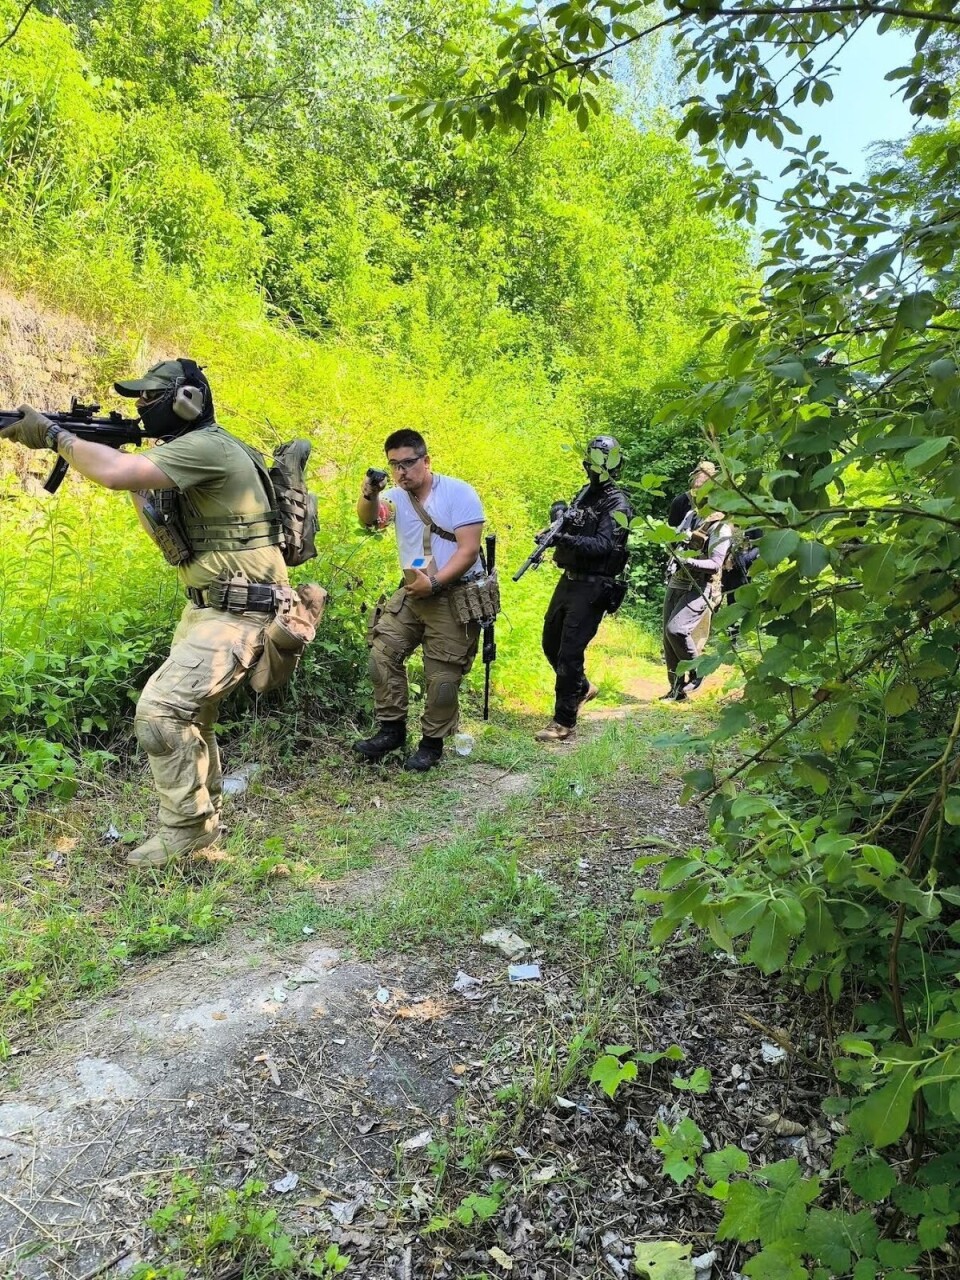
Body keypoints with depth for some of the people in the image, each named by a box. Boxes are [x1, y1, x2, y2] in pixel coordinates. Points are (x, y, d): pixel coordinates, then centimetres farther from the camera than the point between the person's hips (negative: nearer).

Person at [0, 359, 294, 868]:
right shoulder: (184, 450, 15)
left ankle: (185, 828, -1)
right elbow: (160, 526, 16)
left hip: (238, 613, -11)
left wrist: (53, 434, -15)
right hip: (205, 607, 11)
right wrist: (126, 469, 3)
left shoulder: (206, 447, -18)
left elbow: (116, 473, -30)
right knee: (185, 712, 18)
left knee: (159, 709, -16)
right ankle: (202, 817, 33)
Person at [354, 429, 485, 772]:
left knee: (442, 675, 0)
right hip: (412, 592, 6)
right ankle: (391, 729, 11)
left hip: (454, 596, -6)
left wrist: (434, 582, -23)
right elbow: (369, 520, -13)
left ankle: (432, 743, 15)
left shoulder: (459, 493, -10)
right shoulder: (396, 496, 7)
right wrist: (369, 494, -33)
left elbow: (468, 550, -16)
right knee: (382, 653, -1)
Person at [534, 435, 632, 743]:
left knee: (569, 653, -9)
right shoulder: (584, 494, 13)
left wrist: (569, 539, -36)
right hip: (569, 579, 8)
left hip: (592, 587, -8)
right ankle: (582, 687, 40)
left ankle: (564, 722, -1)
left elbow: (604, 545, -22)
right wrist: (554, 534, -7)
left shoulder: (617, 504, -10)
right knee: (551, 644, 18)